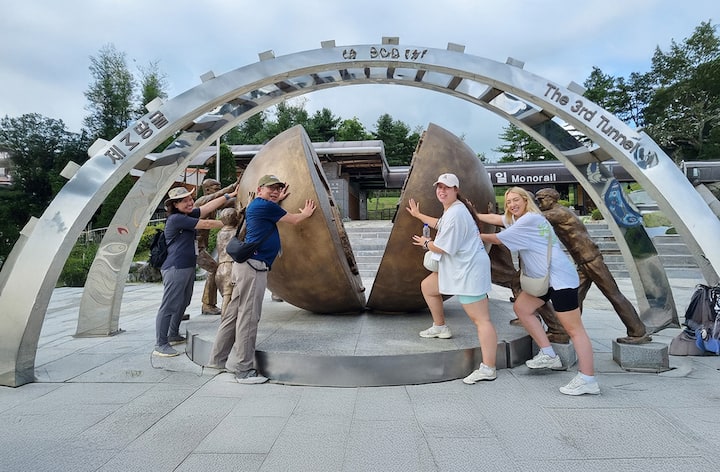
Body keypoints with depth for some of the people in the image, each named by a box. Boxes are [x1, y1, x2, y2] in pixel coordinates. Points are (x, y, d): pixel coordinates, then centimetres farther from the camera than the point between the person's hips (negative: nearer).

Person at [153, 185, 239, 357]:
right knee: (169, 306, -6)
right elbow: (206, 225, -13)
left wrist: (231, 194, 11)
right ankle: (160, 345, 0)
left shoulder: (189, 215, 13)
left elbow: (210, 206, 12)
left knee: (182, 303, 19)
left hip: (188, 267, 10)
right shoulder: (176, 219, -13)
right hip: (175, 268, -10)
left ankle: (173, 336, 33)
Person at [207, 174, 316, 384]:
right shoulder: (265, 206, -6)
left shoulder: (256, 205, 22)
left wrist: (278, 201, 37)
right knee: (248, 316, -9)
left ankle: (218, 359, 22)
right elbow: (294, 220, 3)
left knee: (234, 314, 14)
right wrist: (306, 213, 22)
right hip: (253, 266, -11)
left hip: (248, 265, 11)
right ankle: (243, 369, -6)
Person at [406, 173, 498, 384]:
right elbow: (440, 225, 35)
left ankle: (488, 369, -11)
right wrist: (418, 215, 44)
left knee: (481, 320, -11)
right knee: (427, 286, 25)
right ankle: (440, 327, 39)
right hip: (458, 268, 11)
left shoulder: (455, 214, -22)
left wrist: (426, 243, 1)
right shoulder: (451, 209, 13)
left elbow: (441, 248, -20)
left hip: (469, 270, -11)